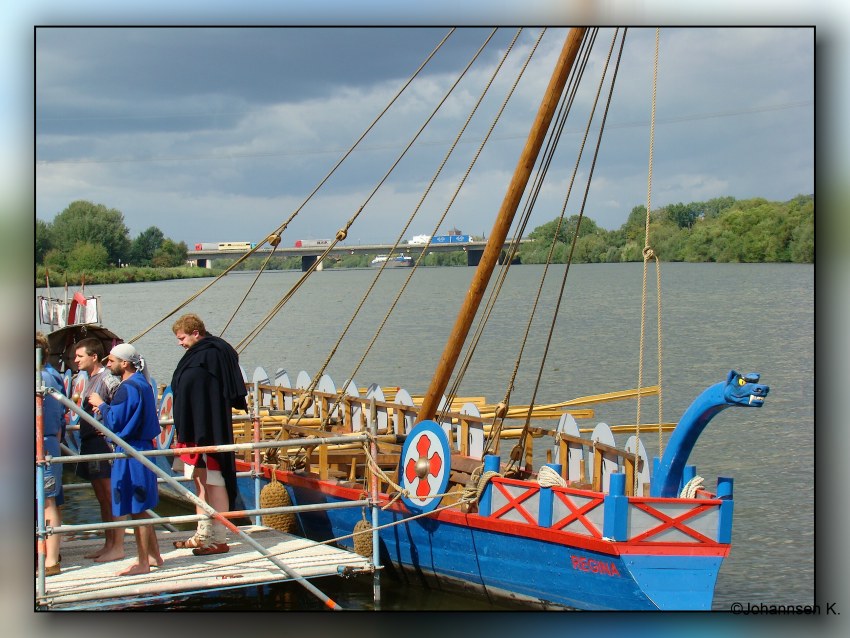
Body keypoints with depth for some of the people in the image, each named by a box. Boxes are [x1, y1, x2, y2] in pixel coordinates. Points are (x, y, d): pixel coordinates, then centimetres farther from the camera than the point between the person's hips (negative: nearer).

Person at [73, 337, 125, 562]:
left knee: (110, 496, -5)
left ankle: (118, 547, 0)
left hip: (104, 442, -10)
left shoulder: (108, 379, -13)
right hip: (90, 442, 10)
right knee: (102, 497, 14)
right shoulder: (90, 379, 15)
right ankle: (109, 545, 21)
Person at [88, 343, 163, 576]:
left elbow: (115, 423, -18)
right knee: (140, 509, 18)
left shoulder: (128, 388, -17)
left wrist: (101, 405, -3)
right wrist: (107, 408, 12)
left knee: (136, 510, -4)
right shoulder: (142, 384, 13)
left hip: (131, 454, -10)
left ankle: (143, 563, 2)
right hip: (142, 448, 10)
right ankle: (154, 555, 25)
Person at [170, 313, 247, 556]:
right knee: (200, 481, 15)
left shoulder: (207, 356, -16)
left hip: (207, 432, -11)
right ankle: (203, 535, 24)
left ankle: (219, 539, -2)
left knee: (212, 482, -6)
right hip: (194, 431, 11)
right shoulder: (206, 353, 14)